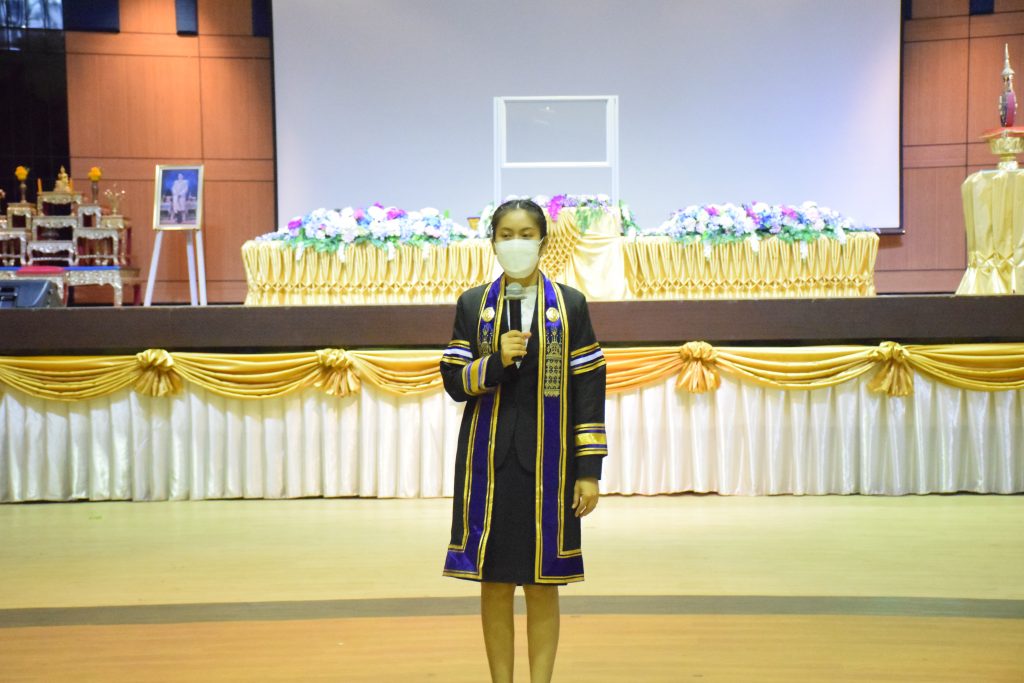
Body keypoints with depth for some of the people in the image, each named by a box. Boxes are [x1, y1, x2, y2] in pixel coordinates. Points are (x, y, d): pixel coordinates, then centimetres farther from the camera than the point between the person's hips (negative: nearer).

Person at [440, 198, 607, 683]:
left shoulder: (570, 305, 2)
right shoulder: (472, 304, 5)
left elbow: (589, 391, 0)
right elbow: (454, 382, 2)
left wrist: (589, 470, -5)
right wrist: (496, 360, -17)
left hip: (548, 461, -1)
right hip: (490, 461, 1)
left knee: (543, 586, 4)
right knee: (494, 583, 6)